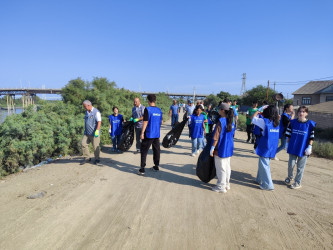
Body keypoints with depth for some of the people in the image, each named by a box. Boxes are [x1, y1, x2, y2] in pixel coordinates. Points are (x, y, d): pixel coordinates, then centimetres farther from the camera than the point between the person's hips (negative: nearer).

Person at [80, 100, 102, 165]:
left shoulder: (96, 112, -10)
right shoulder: (86, 112, 15)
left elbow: (99, 122, -18)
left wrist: (97, 131, -27)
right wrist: (85, 130, 23)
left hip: (94, 133, -7)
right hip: (87, 133, 7)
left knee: (96, 146, 0)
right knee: (83, 144, -2)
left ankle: (97, 159, 15)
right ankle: (87, 158, 10)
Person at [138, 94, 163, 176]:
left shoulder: (147, 109, -13)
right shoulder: (159, 110, 6)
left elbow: (145, 122, -16)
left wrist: (142, 133, -11)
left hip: (149, 134, -6)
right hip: (157, 134, 6)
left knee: (144, 151, 0)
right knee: (156, 150, 15)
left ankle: (142, 169, -1)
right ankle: (156, 166, 26)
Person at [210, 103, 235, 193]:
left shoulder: (221, 121, -19)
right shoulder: (231, 122, 5)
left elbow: (216, 136, -20)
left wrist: (212, 148, -15)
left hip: (221, 149, -8)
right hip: (228, 148, 8)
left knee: (221, 168, 3)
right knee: (227, 167, 17)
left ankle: (221, 187, 14)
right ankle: (227, 184, 30)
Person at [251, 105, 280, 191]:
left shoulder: (265, 121, -14)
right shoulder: (276, 123, 5)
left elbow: (253, 118, -3)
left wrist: (258, 111, 12)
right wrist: (263, 114, 16)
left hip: (265, 148, -7)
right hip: (272, 148, 7)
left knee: (264, 166, 2)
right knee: (262, 164, 20)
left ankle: (268, 185, 6)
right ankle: (260, 180, 32)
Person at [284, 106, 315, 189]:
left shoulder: (310, 124, -6)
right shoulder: (293, 122, 1)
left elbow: (312, 137, -4)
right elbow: (288, 134, 8)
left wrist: (309, 147, -8)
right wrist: (287, 143, 7)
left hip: (303, 149, -2)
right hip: (293, 147, 2)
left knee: (300, 167, 8)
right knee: (291, 164, 8)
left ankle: (298, 183, 22)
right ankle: (290, 177, 35)